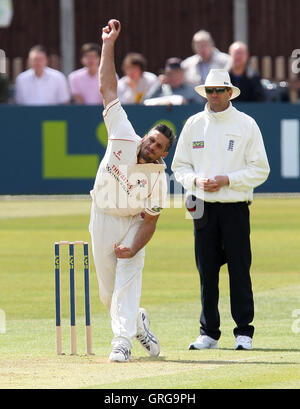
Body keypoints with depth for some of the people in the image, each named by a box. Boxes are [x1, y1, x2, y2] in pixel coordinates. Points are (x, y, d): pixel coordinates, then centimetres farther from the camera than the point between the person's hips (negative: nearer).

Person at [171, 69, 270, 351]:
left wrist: (227, 180, -13)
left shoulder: (246, 124, 2)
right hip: (203, 207, 3)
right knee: (206, 271, 3)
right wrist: (196, 180, -7)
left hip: (235, 207, -3)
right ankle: (209, 332, 10)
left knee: (239, 269, -5)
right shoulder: (193, 124, 10)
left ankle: (244, 332, 1)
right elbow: (179, 166, 14)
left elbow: (260, 169, 0)